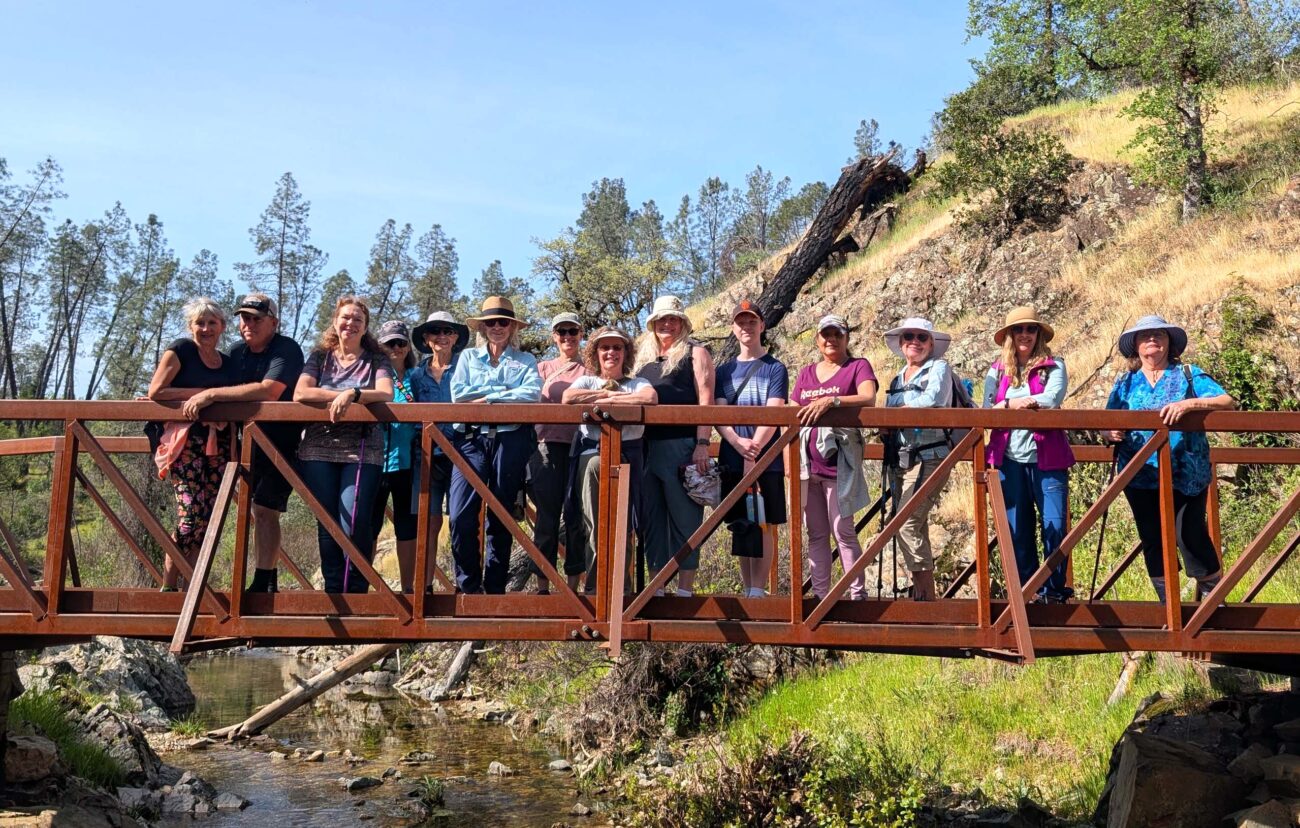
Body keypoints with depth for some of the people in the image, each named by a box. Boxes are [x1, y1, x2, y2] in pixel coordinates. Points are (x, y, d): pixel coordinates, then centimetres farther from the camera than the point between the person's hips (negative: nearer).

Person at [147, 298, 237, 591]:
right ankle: (167, 588, -7)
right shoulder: (180, 351, 2)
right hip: (186, 442, -6)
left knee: (209, 521, 0)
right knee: (191, 514, -17)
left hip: (217, 444, 6)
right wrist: (202, 393, -8)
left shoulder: (228, 364, 19)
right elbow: (155, 392, -8)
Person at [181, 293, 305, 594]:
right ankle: (268, 583, 18)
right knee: (255, 511, 9)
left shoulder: (287, 350, -15)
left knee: (264, 509, -14)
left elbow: (268, 390, -31)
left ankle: (263, 583, -11)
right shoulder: (237, 353, 9)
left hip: (284, 442, -8)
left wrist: (211, 395, -30)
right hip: (251, 441, 8)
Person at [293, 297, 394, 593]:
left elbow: (386, 395, -7)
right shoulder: (320, 357, 14)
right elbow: (300, 394, -3)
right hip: (318, 450, 2)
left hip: (361, 451, -2)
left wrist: (352, 394, -22)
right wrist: (341, 396, -9)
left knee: (354, 524, -13)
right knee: (327, 524, 1)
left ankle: (357, 590, -3)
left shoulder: (377, 361, 11)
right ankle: (333, 590, 9)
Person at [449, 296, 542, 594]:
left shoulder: (525, 360, 13)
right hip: (472, 438, 0)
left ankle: (495, 588, 14)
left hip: (511, 439, 0)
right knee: (461, 517, -12)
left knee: (501, 518, 5)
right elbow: (458, 394, -1)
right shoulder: (468, 356, 16)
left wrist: (489, 397, -11)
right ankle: (468, 586, 4)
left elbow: (532, 393, -7)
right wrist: (507, 391, -4)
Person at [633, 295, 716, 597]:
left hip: (682, 446, -5)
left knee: (684, 518, -2)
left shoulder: (695, 353, 4)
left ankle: (685, 589, 3)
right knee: (651, 518, 7)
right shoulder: (643, 356, 20)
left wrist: (702, 444, -14)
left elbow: (706, 401, -4)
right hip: (645, 446, 6)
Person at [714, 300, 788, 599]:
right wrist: (738, 443, -18)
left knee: (763, 524, -3)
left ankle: (758, 591, -1)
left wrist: (754, 449, -23)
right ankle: (747, 589, 14)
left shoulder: (775, 368, 3)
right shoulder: (724, 371, 13)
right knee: (741, 526, 7)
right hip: (731, 460, 3)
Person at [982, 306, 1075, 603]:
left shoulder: (1053, 366, 4)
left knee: (1054, 526, -5)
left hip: (1047, 458, -2)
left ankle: (1054, 590, 8)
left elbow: (1052, 399, -14)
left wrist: (1010, 404, -12)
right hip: (1009, 458, 2)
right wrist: (1012, 404, -15)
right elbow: (987, 410, 2)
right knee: (1018, 529, 6)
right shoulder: (997, 371, 12)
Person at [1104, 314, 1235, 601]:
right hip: (1140, 476, 3)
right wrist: (1112, 433, -14)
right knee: (1152, 540, 7)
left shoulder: (1188, 375, 2)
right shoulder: (1125, 383, 10)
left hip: (1187, 475, -3)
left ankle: (1211, 591, 22)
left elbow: (1228, 402, -9)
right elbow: (1107, 426, 10)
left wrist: (1189, 404, -26)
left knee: (1191, 535, -3)